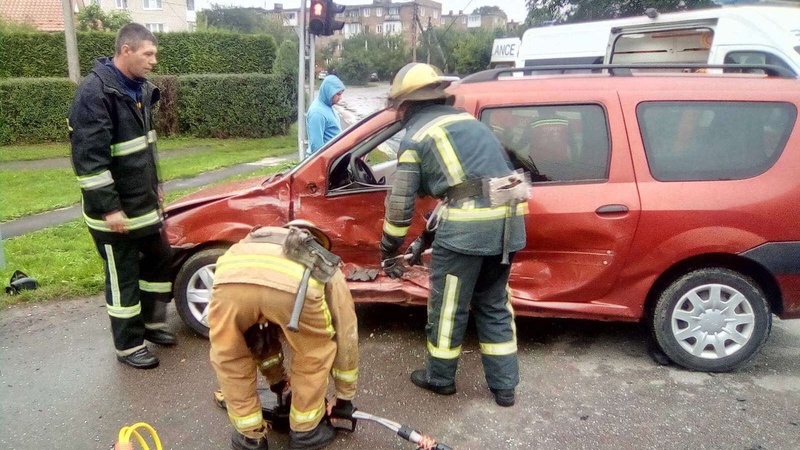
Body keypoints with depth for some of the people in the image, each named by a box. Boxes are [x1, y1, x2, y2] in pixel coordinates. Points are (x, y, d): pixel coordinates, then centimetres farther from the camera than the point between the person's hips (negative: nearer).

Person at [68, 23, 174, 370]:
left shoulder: (138, 88, 8)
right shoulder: (95, 92, -20)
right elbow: (88, 157, -23)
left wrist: (155, 185, 20)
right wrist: (108, 207, -23)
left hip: (143, 201, 9)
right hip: (114, 209, -8)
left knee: (159, 258, 17)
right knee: (123, 276, 3)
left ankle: (152, 322, 37)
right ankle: (128, 346, 20)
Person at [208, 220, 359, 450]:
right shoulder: (328, 269, 39)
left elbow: (261, 324, 53)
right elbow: (345, 336, 41)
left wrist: (276, 381, 65)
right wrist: (344, 397, 52)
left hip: (231, 277, 3)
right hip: (294, 284, -2)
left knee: (228, 358, 31)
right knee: (315, 353, 28)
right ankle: (305, 431, 40)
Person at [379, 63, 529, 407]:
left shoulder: (415, 137, 3)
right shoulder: (468, 120, 24)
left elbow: (400, 204, 1)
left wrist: (389, 253, 15)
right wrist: (429, 237, 34)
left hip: (466, 225, -7)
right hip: (507, 219, 7)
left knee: (448, 307, 12)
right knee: (493, 305, 21)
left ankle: (440, 378, 31)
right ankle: (504, 385, 28)